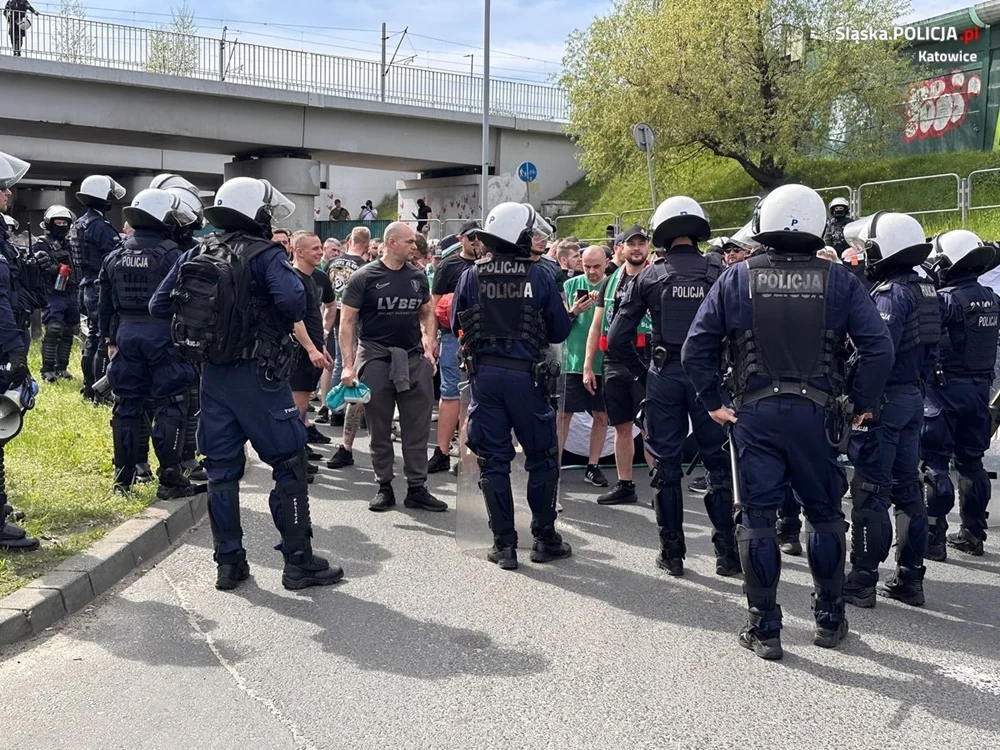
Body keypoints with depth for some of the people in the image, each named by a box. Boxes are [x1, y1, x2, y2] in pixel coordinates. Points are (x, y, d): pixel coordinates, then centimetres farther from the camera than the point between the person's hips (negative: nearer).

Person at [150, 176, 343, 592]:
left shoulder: (195, 255, 8)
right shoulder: (265, 254, -11)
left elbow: (158, 305, 9)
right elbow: (292, 299, -27)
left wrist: (201, 321, 14)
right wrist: (284, 322, -7)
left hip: (212, 374, 6)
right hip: (257, 375, -6)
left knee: (222, 468, 12)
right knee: (289, 464, 3)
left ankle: (228, 562, 17)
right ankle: (299, 562, 7)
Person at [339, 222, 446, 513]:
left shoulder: (417, 277, 9)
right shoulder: (364, 277, -5)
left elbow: (427, 313, 20)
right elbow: (347, 321, -5)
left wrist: (429, 347, 5)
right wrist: (348, 365, -11)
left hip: (414, 358, 4)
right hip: (376, 357, -4)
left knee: (418, 428, 4)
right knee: (380, 429, 6)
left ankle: (417, 489, 13)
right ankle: (384, 487, 18)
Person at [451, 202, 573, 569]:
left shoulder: (471, 276, -2)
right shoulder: (538, 276, -7)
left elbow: (456, 326, 8)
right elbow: (559, 331, -2)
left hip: (484, 374, 2)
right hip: (526, 376, -2)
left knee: (493, 460, 8)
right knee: (541, 458, 12)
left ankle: (504, 544, 10)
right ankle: (544, 538, 17)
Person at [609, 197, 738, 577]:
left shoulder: (649, 277, 0)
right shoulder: (719, 273, -2)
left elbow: (617, 339, -2)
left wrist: (643, 374, 7)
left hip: (664, 375, 0)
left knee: (666, 465, 10)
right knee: (719, 464, 9)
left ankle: (672, 553, 16)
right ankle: (726, 553, 10)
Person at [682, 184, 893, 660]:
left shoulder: (736, 278, 0)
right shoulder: (839, 281, 0)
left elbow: (695, 348, -2)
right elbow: (879, 347, -6)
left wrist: (712, 402, 7)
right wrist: (862, 404, 5)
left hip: (754, 414, 0)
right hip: (816, 412, 1)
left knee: (757, 517, 7)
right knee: (825, 513, 16)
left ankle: (764, 628, 11)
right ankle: (829, 618, 25)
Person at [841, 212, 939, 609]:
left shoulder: (890, 293, -17)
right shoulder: (925, 290, 11)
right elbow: (929, 350, 16)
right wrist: (918, 388, 20)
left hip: (884, 400, -9)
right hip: (913, 398, 9)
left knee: (870, 491, -3)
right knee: (907, 487, 13)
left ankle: (862, 581, 4)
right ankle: (910, 578, 21)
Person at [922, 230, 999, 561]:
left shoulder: (945, 299, -17)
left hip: (946, 388, -7)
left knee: (934, 462, -2)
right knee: (971, 461, 16)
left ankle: (934, 536, -1)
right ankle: (973, 533, 23)